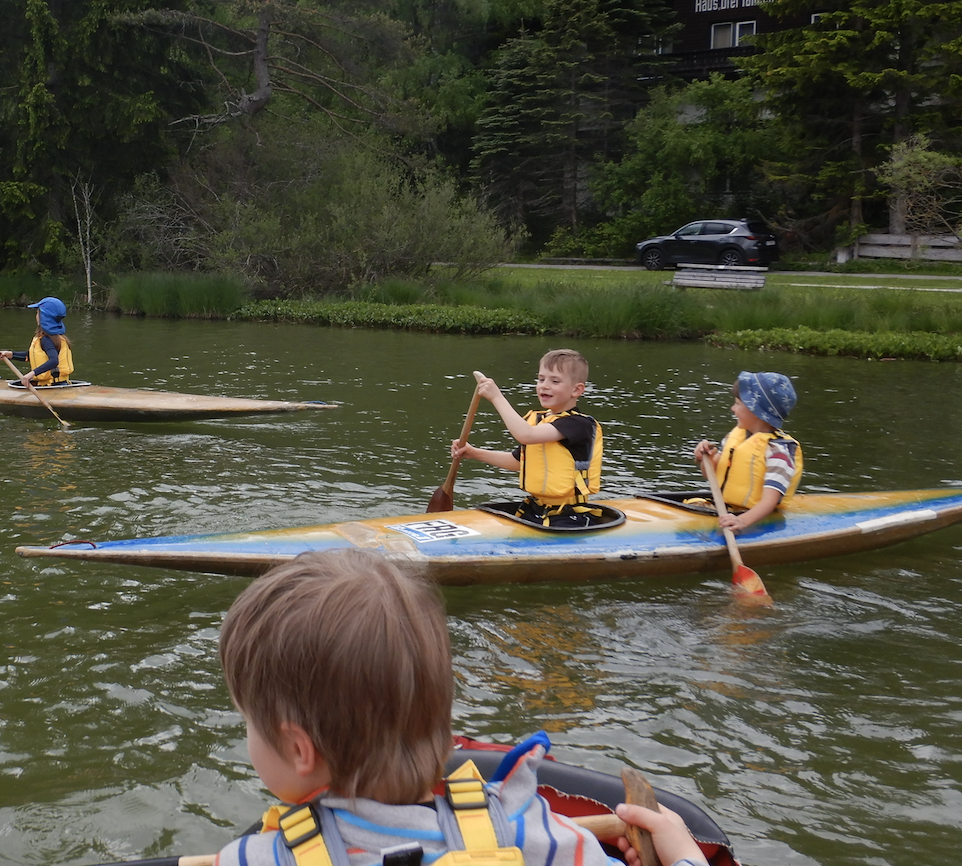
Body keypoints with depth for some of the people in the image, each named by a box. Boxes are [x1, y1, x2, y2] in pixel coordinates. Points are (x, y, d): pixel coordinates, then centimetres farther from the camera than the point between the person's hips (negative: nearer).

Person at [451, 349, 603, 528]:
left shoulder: (580, 424, -13)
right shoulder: (536, 420, 14)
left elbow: (526, 435, -27)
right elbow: (517, 461, 29)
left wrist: (497, 397, -21)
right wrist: (474, 453, 18)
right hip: (534, 512, 7)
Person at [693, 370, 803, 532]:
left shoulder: (777, 450, -14)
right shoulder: (736, 434, 10)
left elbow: (769, 502, -24)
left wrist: (743, 520, -41)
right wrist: (707, 458, -2)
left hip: (755, 518, -7)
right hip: (724, 511, 7)